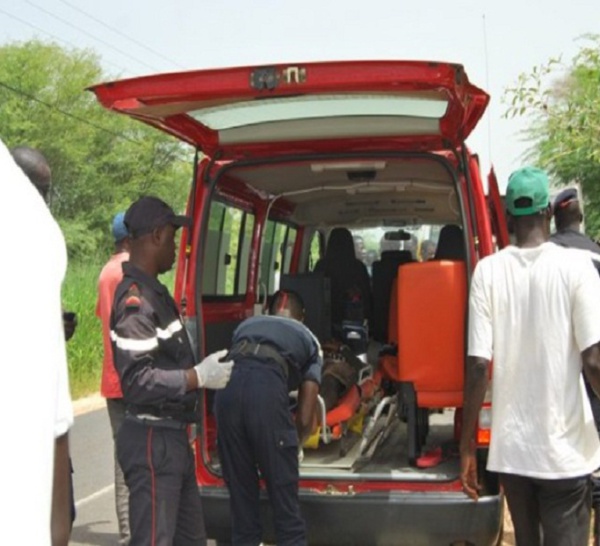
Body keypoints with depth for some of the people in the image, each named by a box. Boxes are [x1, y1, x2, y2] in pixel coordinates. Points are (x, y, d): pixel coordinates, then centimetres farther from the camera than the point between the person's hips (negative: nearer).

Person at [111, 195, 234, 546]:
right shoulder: (136, 300, -19)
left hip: (172, 435, 10)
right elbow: (137, 381, -26)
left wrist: (202, 370, 10)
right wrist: (199, 377, -21)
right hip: (152, 441, -10)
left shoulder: (154, 291, 12)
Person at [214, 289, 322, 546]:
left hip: (227, 386, 3)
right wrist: (295, 446, 45)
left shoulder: (246, 325, 38)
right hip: (267, 389, -3)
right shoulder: (308, 339, 30)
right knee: (284, 494, 8)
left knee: (240, 492, 16)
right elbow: (305, 417, 23)